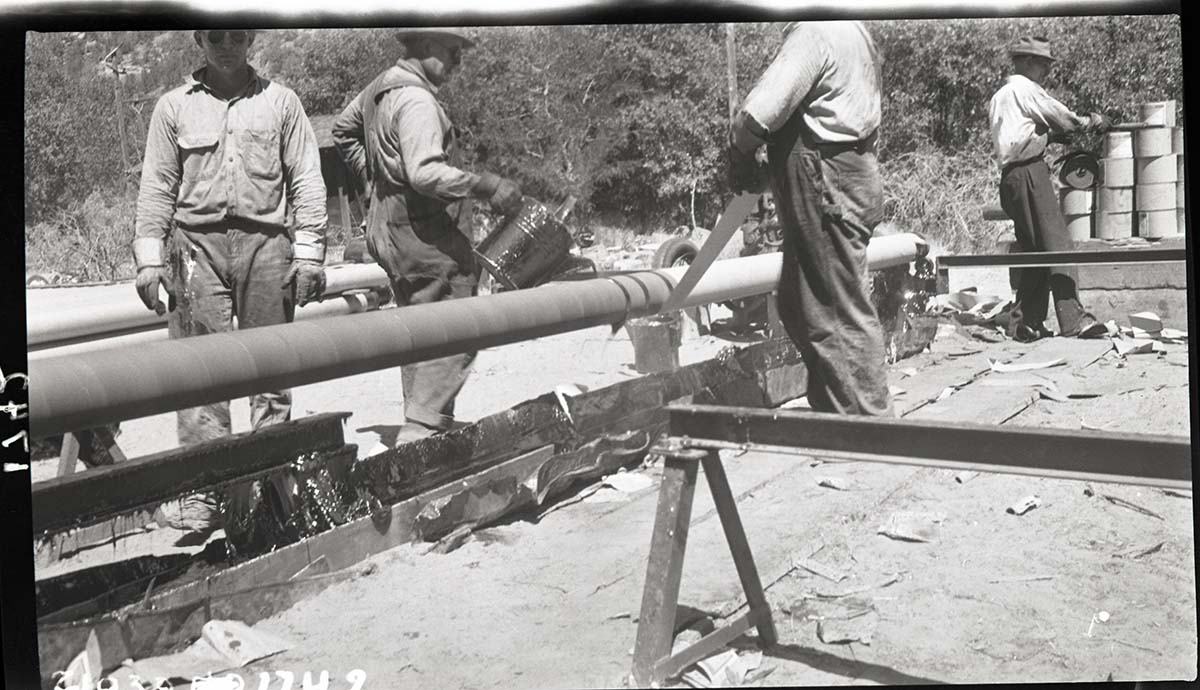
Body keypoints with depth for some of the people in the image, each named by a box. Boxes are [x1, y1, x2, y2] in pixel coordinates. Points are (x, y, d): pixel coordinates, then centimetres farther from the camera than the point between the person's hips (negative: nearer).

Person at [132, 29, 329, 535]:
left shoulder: (280, 101, 10)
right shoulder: (175, 105, 11)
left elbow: (307, 180, 7)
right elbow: (157, 186, 10)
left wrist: (309, 251, -1)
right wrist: (148, 257, 2)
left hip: (266, 243, 0)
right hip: (197, 243, 0)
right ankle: (203, 489, -2)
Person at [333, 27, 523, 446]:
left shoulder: (381, 87, 14)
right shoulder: (416, 101, -18)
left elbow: (343, 129, 30)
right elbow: (425, 172, -30)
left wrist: (373, 182, 29)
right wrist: (485, 186, -29)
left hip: (389, 232, 11)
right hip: (428, 236, -10)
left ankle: (419, 429, 25)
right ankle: (422, 430, -9)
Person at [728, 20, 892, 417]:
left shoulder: (813, 31, -14)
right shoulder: (850, 31, 18)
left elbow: (762, 109, -22)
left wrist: (739, 155, -3)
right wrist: (773, 172, 12)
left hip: (826, 188, -10)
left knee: (838, 317, -3)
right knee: (800, 309, 16)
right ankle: (831, 408, 25)